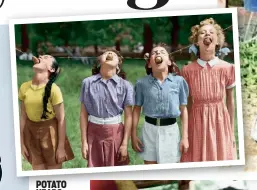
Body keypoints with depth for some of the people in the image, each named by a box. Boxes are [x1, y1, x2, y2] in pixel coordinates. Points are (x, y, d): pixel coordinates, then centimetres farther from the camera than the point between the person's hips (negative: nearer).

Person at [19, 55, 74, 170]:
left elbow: (61, 119, -14)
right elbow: (23, 117, 2)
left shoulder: (53, 89, -17)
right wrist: (22, 143, 4)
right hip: (31, 132, 4)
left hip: (50, 132, -3)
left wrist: (61, 147, -13)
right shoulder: (24, 87, -5)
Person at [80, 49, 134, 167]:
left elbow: (128, 116, -2)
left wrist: (125, 143, -6)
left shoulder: (125, 85, -2)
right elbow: (83, 113, 1)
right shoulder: (88, 82, -1)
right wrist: (84, 141, -1)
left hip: (116, 133, 0)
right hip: (94, 132, 0)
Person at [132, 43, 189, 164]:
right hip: (149, 129, 1)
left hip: (170, 130, 0)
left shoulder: (179, 81, -3)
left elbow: (183, 110, 1)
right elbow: (137, 109, 5)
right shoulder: (142, 83, -2)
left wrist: (185, 137, -1)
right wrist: (134, 135, 2)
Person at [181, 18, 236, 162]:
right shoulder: (187, 70, -3)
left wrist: (232, 131, 6)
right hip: (197, 122, 0)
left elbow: (230, 101, 4)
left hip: (221, 122, 0)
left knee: (222, 162, 6)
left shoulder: (227, 68, -2)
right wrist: (184, 132, 2)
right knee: (197, 161, 5)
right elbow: (186, 104, 3)